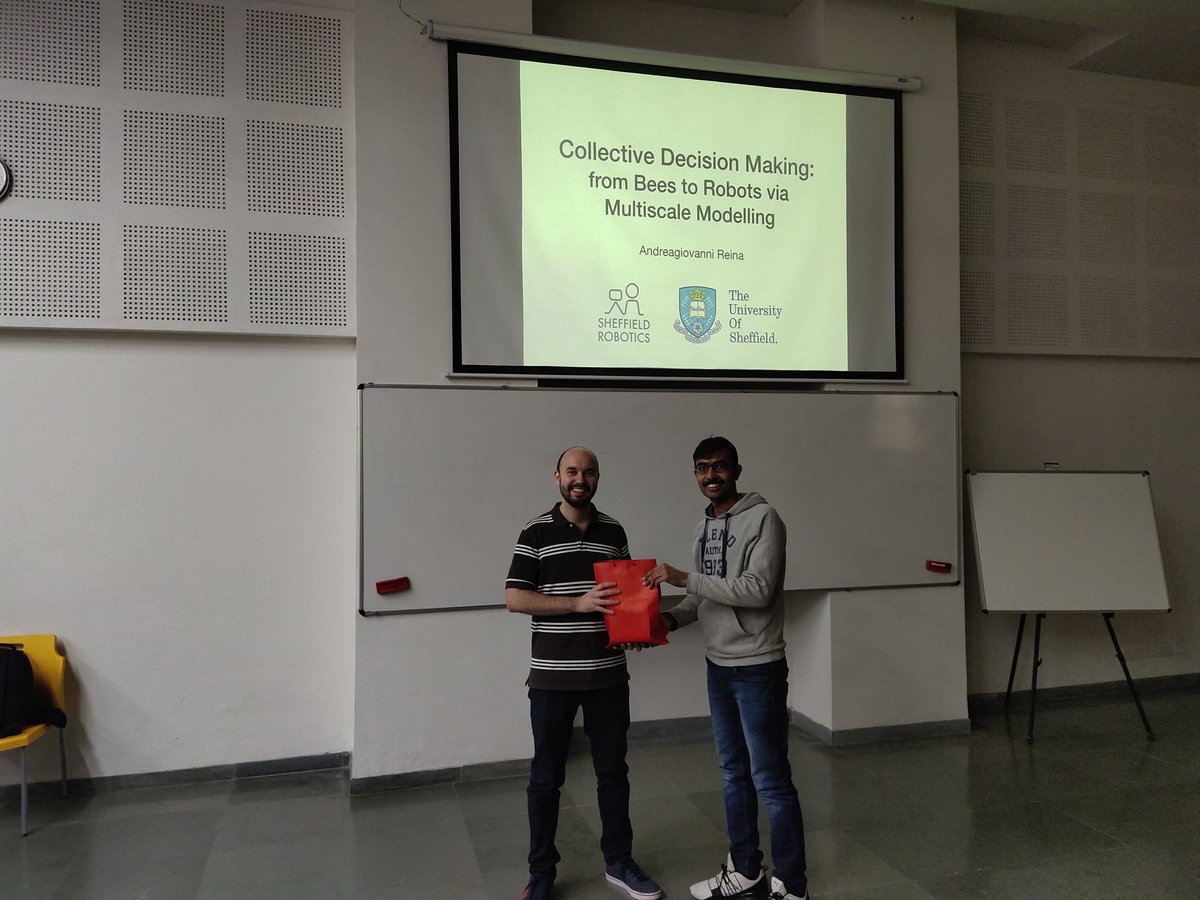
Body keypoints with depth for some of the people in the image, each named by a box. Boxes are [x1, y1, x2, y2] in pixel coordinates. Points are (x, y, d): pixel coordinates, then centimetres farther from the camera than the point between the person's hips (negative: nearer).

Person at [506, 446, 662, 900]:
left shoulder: (613, 531, 7)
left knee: (613, 770, 14)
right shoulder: (536, 532, -4)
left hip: (608, 673, 3)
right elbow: (514, 598, -10)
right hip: (552, 676, -3)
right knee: (546, 777, 9)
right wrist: (580, 603, -18)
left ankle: (618, 861, 31)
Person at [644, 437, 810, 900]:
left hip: (758, 669, -7)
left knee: (770, 780, 0)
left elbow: (758, 590, -24)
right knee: (735, 773, 17)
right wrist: (672, 618, -2)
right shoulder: (705, 525, 10)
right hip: (718, 667, 7)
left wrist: (683, 578, -24)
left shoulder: (762, 518, -13)